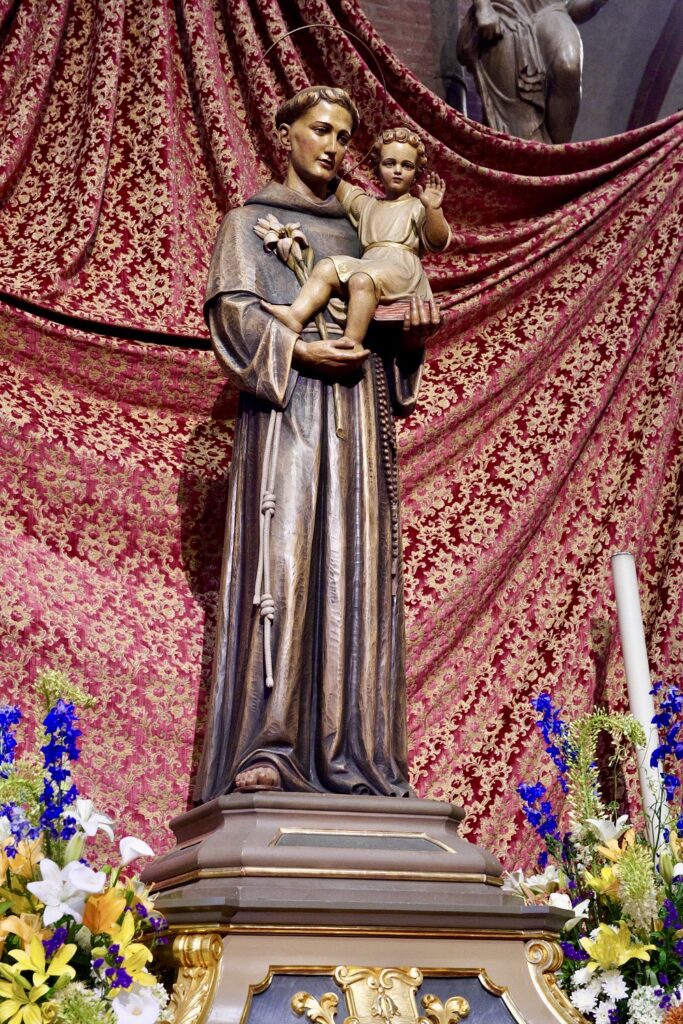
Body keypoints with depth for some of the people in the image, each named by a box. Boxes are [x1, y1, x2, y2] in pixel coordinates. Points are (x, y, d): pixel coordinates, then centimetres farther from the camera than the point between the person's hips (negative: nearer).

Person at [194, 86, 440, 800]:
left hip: (359, 402, 4)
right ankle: (263, 752, -19)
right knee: (280, 557, -17)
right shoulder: (250, 221, 17)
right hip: (285, 401, -3)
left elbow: (389, 327, 22)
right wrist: (297, 350, -15)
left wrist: (413, 334, -1)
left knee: (357, 566, -7)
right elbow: (231, 307, 1)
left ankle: (352, 756, -9)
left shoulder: (358, 231, 28)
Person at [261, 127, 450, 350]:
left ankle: (351, 343, -46)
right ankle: (297, 315, -39)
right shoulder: (366, 205, 31)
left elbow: (438, 242, -1)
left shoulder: (417, 207, 13)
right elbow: (339, 188, 38)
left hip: (402, 270, -5)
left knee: (362, 279, -36)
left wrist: (433, 210, -18)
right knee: (326, 267, -21)